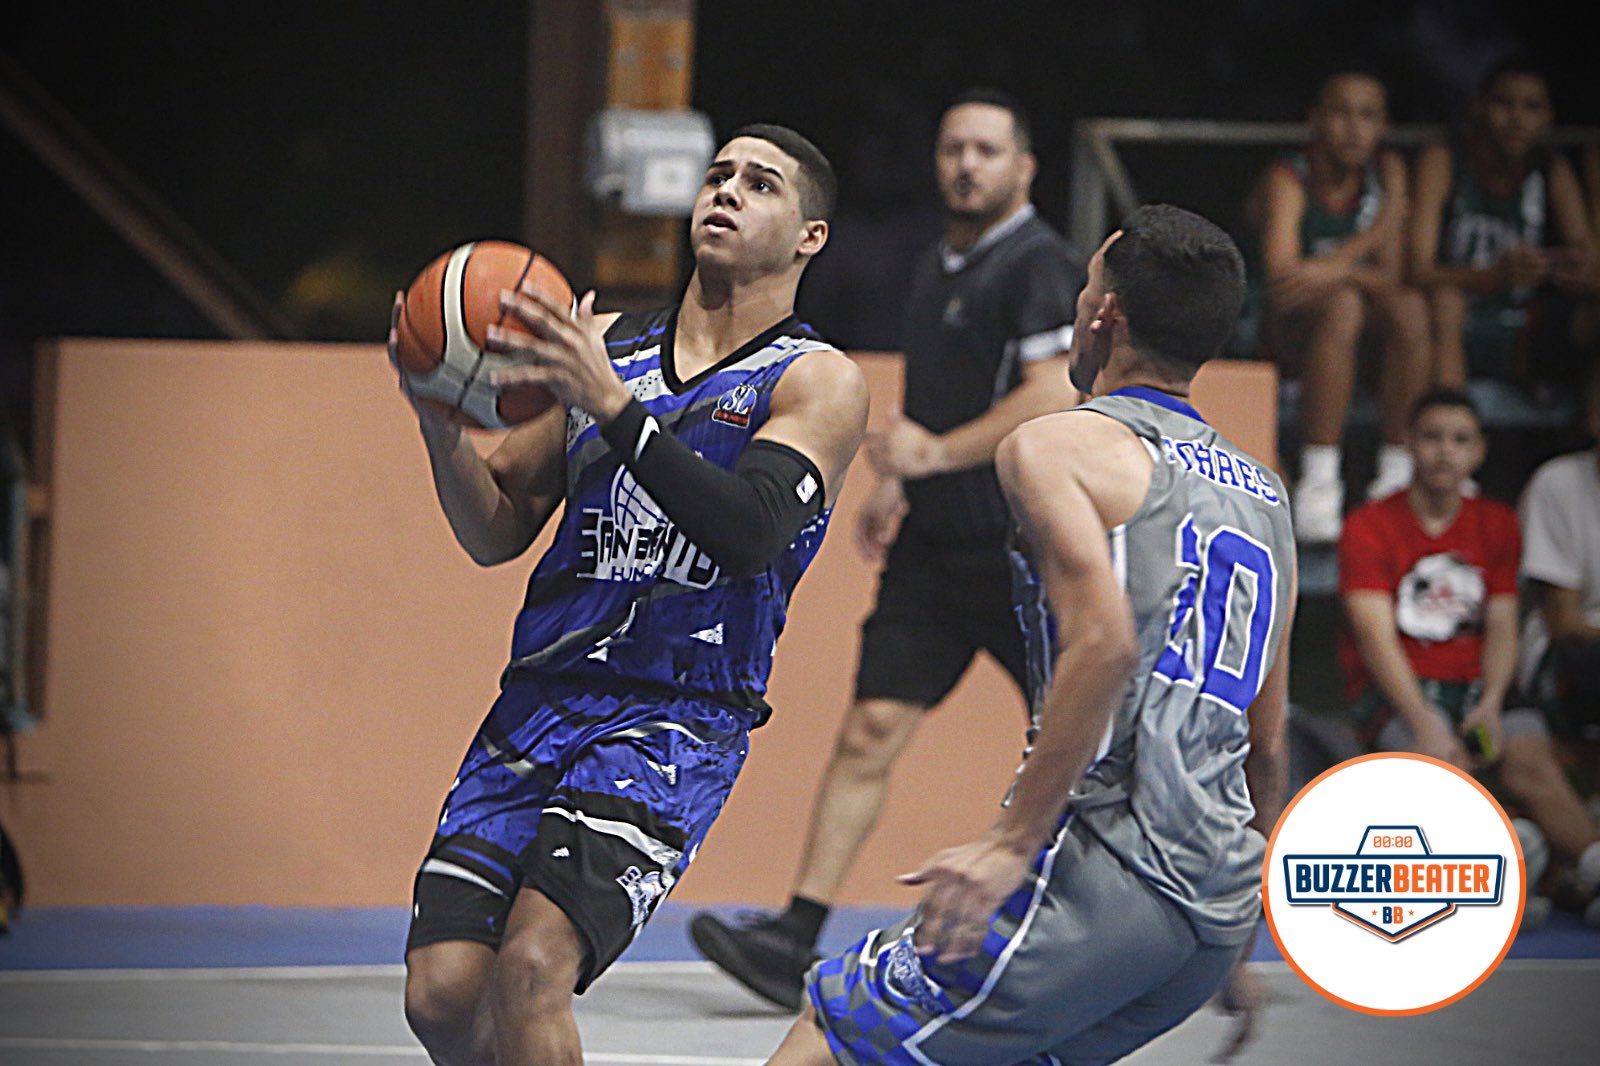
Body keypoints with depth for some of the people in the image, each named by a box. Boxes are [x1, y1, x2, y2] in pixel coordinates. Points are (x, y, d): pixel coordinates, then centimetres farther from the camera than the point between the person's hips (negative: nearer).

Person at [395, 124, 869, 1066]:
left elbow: (754, 529, -19)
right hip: (537, 705, 5)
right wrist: (442, 422, -4)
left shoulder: (819, 381, 0)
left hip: (672, 727, -5)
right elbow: (497, 534, 16)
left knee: (531, 968, -25)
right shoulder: (604, 345, 15)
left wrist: (610, 405, -27)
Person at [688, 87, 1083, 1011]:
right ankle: (794, 941, -9)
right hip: (935, 548, 7)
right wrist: (899, 490, 20)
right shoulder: (939, 268, 16)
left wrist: (937, 452, -25)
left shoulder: (1042, 266, -11)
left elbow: (1053, 399, -21)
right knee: (870, 732, -3)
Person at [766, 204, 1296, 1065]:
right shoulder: (1263, 496, 22)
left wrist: (1014, 842, -19)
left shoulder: (1057, 446, -1)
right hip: (1222, 913, 8)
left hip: (1106, 861, -8)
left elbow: (1104, 642, -18)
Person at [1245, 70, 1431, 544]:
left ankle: (1398, 473, -23)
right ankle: (1318, 482, -37)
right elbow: (1280, 273, -27)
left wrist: (1334, 271, -28)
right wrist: (1373, 235, -18)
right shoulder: (1287, 180, -14)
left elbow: (1389, 275, -6)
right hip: (1290, 327, -4)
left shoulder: (1388, 171, 0)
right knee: (1342, 306, -36)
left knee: (1410, 308, -27)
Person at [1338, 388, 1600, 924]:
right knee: (1448, 765, -35)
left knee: (1532, 759, -29)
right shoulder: (1370, 526, 1)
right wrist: (1424, 724, -25)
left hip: (1477, 684, 3)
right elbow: (1377, 637, -10)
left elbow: (1502, 629, 8)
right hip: (1396, 692, -3)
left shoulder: (1497, 524, 15)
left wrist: (1491, 704, -13)